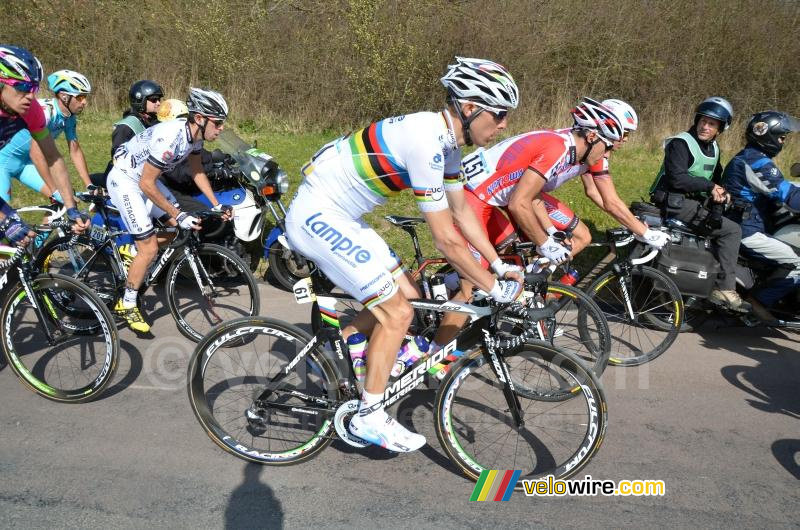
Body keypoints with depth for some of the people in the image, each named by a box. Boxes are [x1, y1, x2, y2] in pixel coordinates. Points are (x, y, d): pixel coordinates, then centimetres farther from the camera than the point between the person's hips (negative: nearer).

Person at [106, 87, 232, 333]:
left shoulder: (195, 133, -8)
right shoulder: (172, 137, -34)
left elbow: (197, 171, 8)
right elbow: (146, 185, -29)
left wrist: (216, 205, 3)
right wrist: (179, 215, -25)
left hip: (145, 177, 8)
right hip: (125, 180, -8)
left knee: (177, 228, 3)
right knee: (150, 248, -9)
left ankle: (131, 252, 24)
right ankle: (127, 305, 9)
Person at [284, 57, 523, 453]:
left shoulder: (445, 140, 4)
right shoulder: (425, 142, -26)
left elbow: (462, 211, 14)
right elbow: (446, 240, -24)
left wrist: (500, 265, 14)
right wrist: (495, 289, -13)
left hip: (338, 216, 10)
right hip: (317, 216, -9)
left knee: (406, 295, 11)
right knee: (397, 313, -8)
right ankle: (369, 418, 7)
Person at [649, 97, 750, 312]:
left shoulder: (713, 149, 18)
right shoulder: (680, 143, -11)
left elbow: (715, 178, 24)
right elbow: (676, 178, -21)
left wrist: (720, 192, 1)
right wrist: (709, 186, -15)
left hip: (693, 202, 10)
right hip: (675, 203, -10)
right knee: (732, 230, -16)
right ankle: (724, 290, -13)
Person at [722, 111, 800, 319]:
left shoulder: (746, 157, 16)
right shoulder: (757, 163, -17)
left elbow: (780, 190, 23)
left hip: (740, 226, 11)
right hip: (747, 233, -11)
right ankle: (760, 301, -4)